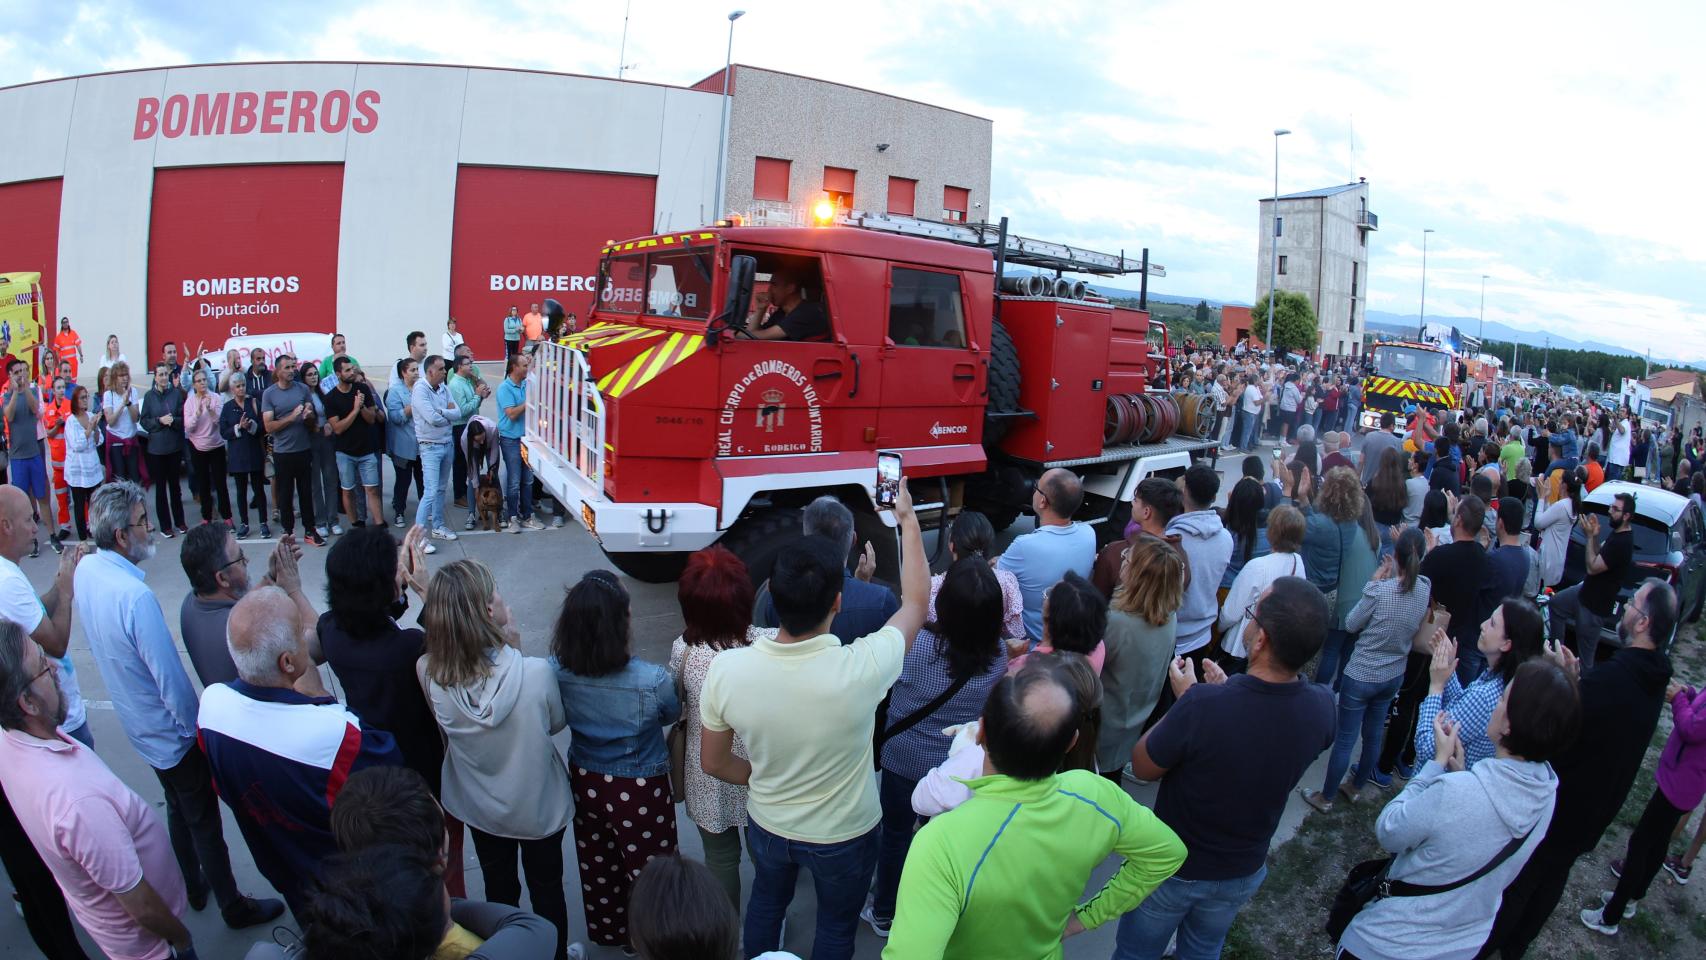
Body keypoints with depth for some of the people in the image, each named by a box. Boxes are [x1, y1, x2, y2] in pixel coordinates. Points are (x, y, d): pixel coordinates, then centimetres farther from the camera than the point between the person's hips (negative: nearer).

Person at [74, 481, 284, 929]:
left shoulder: (85, 569, -7)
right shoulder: (135, 596, -34)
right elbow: (170, 678, -27)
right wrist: (195, 725, -11)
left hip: (139, 725, 9)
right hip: (172, 732, -8)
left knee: (179, 809, 27)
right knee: (205, 823, 9)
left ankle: (194, 886, 45)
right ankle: (233, 906, 26)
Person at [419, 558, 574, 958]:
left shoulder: (430, 674, -26)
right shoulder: (536, 673, -34)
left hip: (479, 809, 3)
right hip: (539, 808, -3)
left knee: (499, 892, 28)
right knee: (547, 892, 24)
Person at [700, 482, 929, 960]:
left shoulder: (726, 670, -28)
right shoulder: (862, 669, -36)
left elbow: (714, 763, -11)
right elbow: (916, 603, -15)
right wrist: (908, 520, -4)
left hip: (767, 825, 2)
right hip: (844, 835, -2)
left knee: (766, 900, 33)